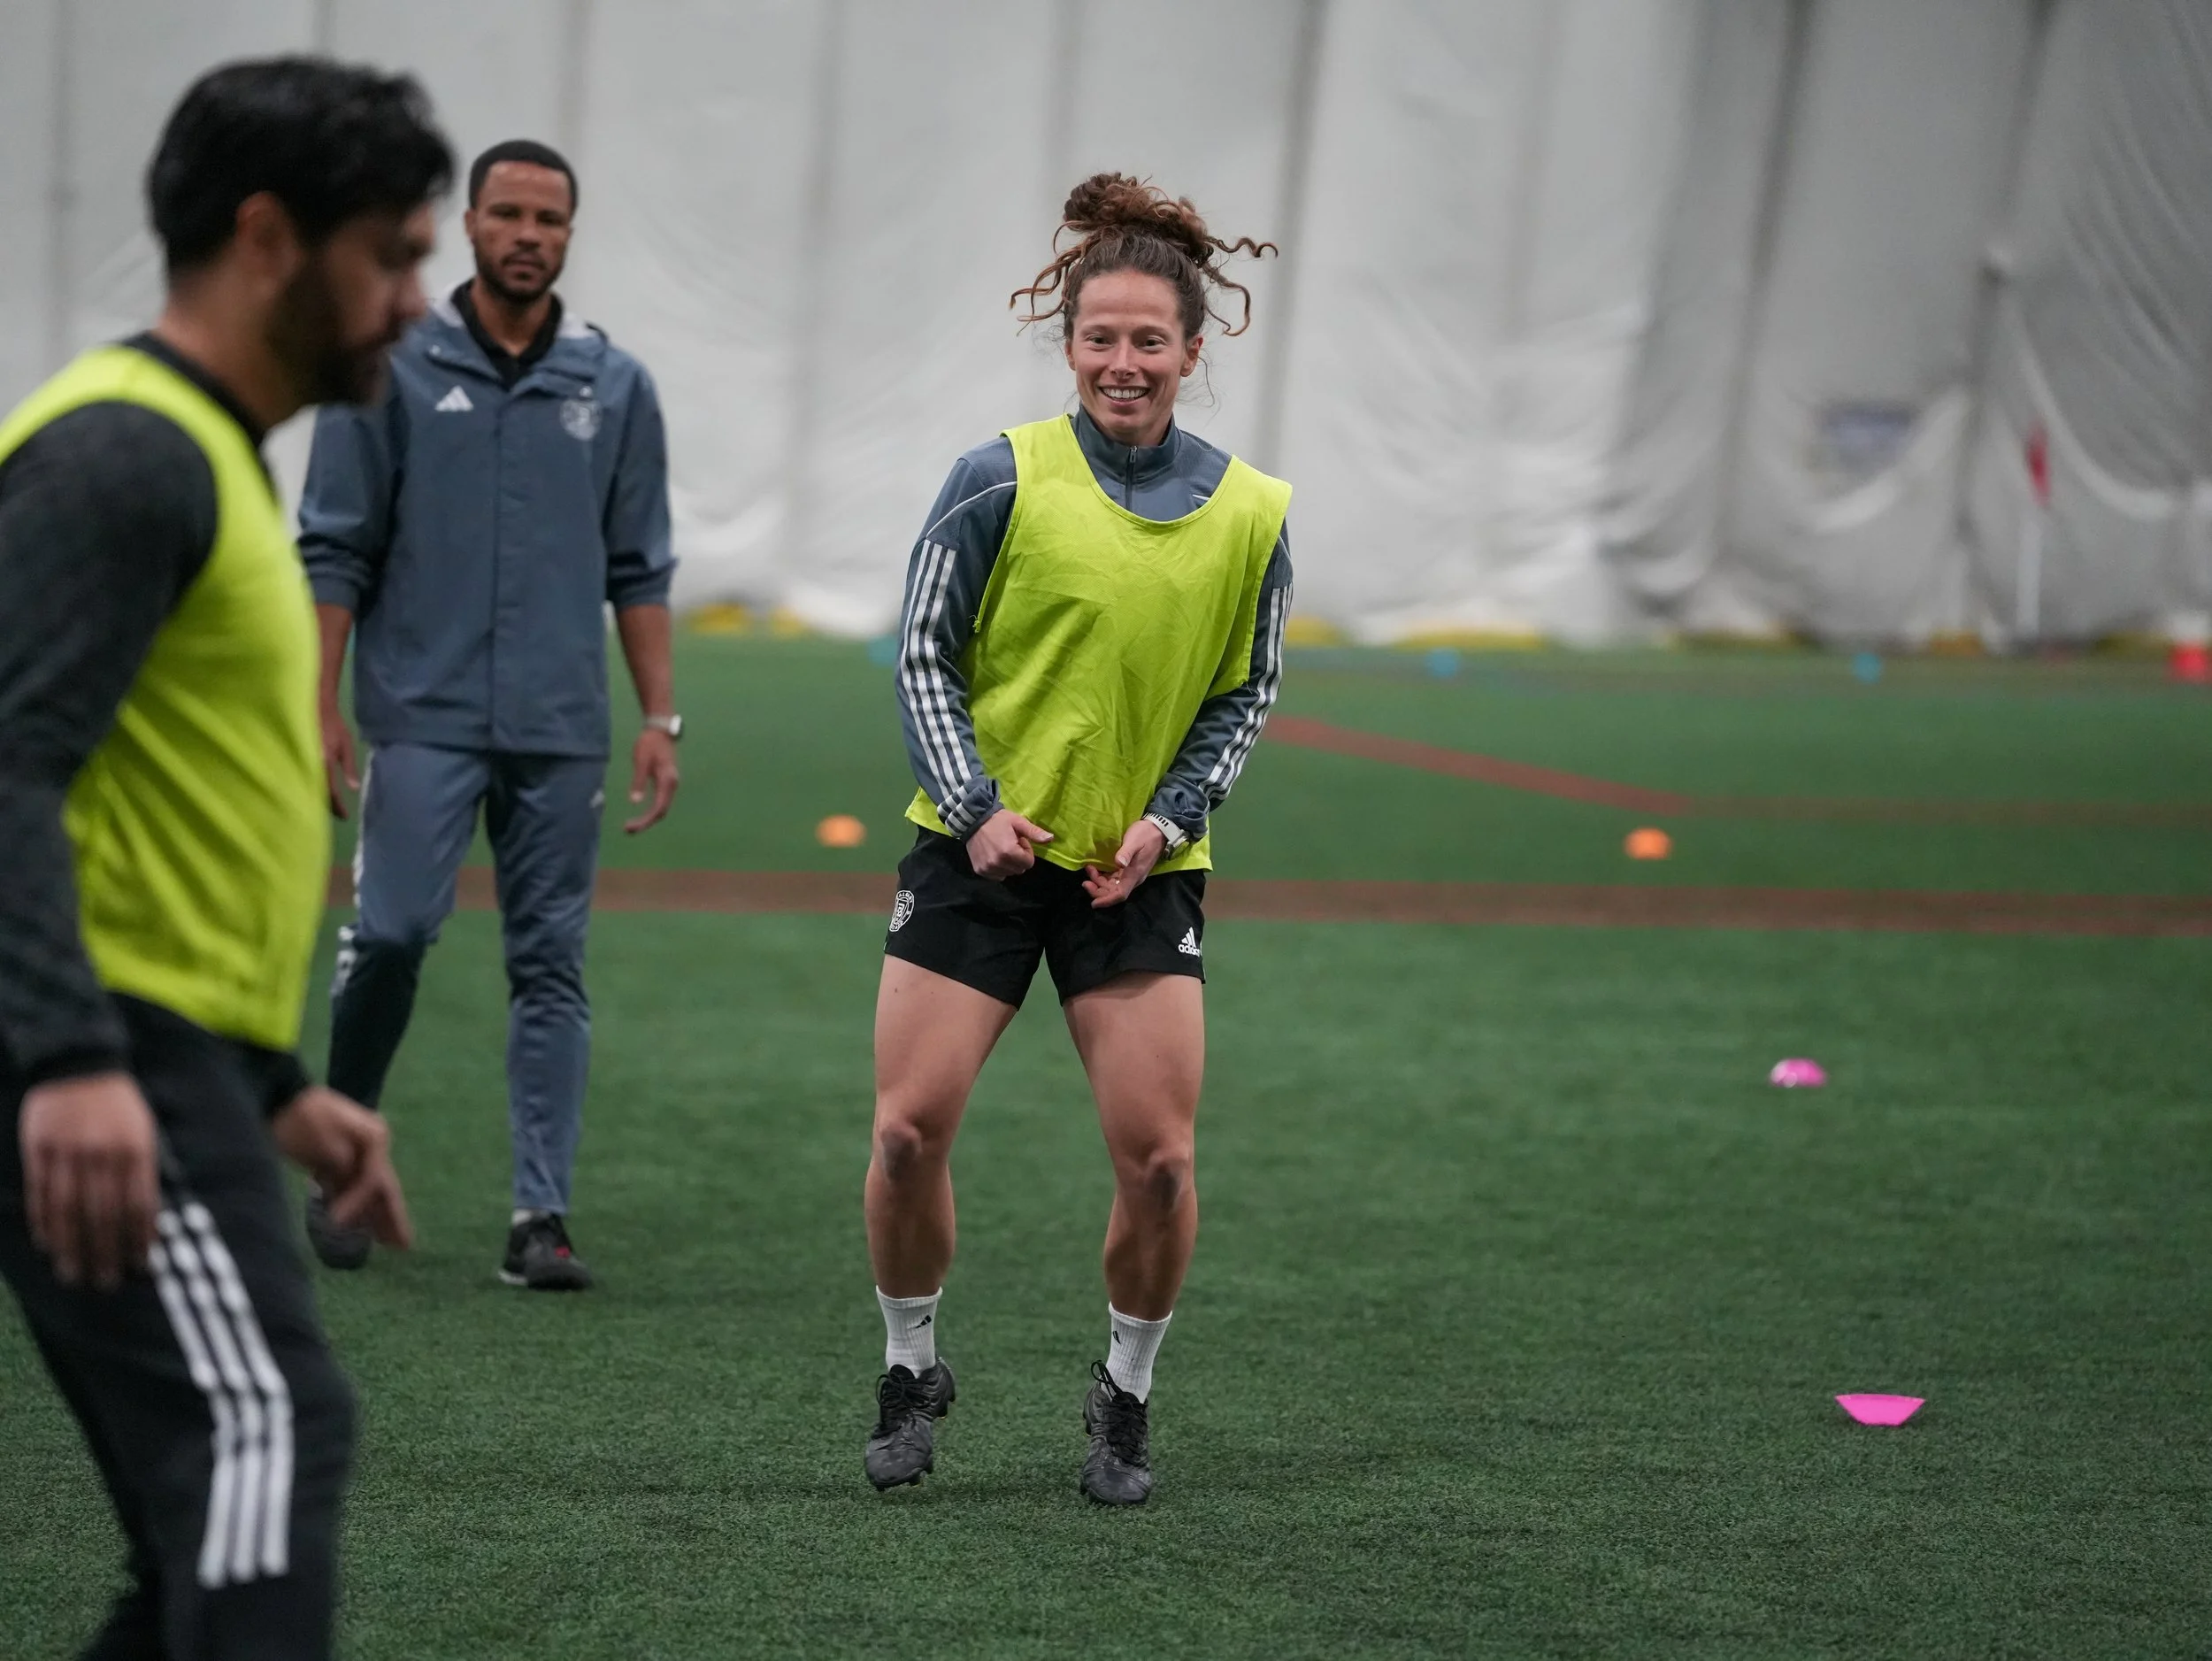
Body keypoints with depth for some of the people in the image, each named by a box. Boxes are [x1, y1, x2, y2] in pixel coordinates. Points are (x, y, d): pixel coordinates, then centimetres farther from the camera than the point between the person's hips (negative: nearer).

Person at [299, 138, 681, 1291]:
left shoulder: (616, 388, 8)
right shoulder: (391, 369, 2)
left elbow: (639, 570, 11)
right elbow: (334, 549, 1)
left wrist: (659, 719, 4)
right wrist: (320, 709, -6)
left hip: (562, 731, 2)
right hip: (424, 717, -2)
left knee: (551, 966, 2)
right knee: (393, 929, -12)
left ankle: (540, 1216, 4)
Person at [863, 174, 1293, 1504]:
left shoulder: (1251, 515, 1)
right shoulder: (1003, 478, -6)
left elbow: (1248, 693, 9)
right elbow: (923, 652, -2)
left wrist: (1170, 816, -6)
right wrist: (975, 808, -12)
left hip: (1142, 870, 1)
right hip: (982, 847, -1)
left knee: (1159, 1157, -5)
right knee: (911, 1132, -5)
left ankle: (1127, 1397, 18)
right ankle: (910, 1374, 19)